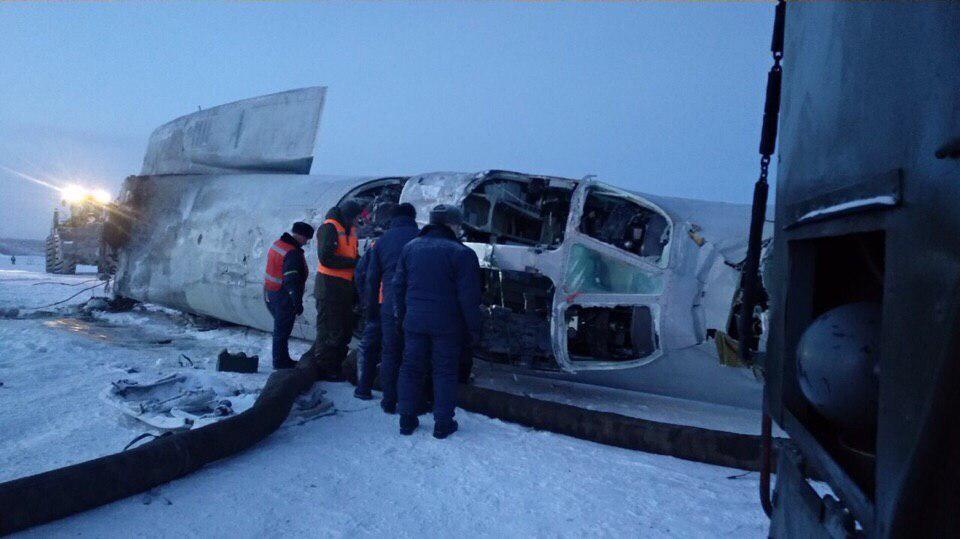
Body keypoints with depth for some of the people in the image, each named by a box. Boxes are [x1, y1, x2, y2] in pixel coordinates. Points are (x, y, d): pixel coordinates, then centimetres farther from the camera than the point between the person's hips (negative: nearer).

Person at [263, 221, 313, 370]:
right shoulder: (293, 253, -22)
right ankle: (280, 361, 12)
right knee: (283, 330, 2)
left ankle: (281, 359, 29)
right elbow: (292, 281, -26)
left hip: (270, 294, 9)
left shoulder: (277, 244, 8)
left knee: (280, 328, 19)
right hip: (284, 298, -9)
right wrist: (298, 303, -23)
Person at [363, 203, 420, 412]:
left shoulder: (382, 241, 8)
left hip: (390, 306, 1)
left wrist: (371, 308, 16)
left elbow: (372, 278, 10)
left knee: (389, 354, 10)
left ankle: (389, 401, 14)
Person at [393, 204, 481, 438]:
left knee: (410, 368, 14)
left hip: (414, 322, 4)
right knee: (445, 371, 7)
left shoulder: (410, 248, 7)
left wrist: (402, 316, 20)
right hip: (447, 325, -4)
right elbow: (469, 296, -11)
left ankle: (407, 419, 20)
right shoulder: (461, 253, -10)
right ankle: (443, 423, 13)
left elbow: (398, 285, 12)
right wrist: (473, 329, -3)